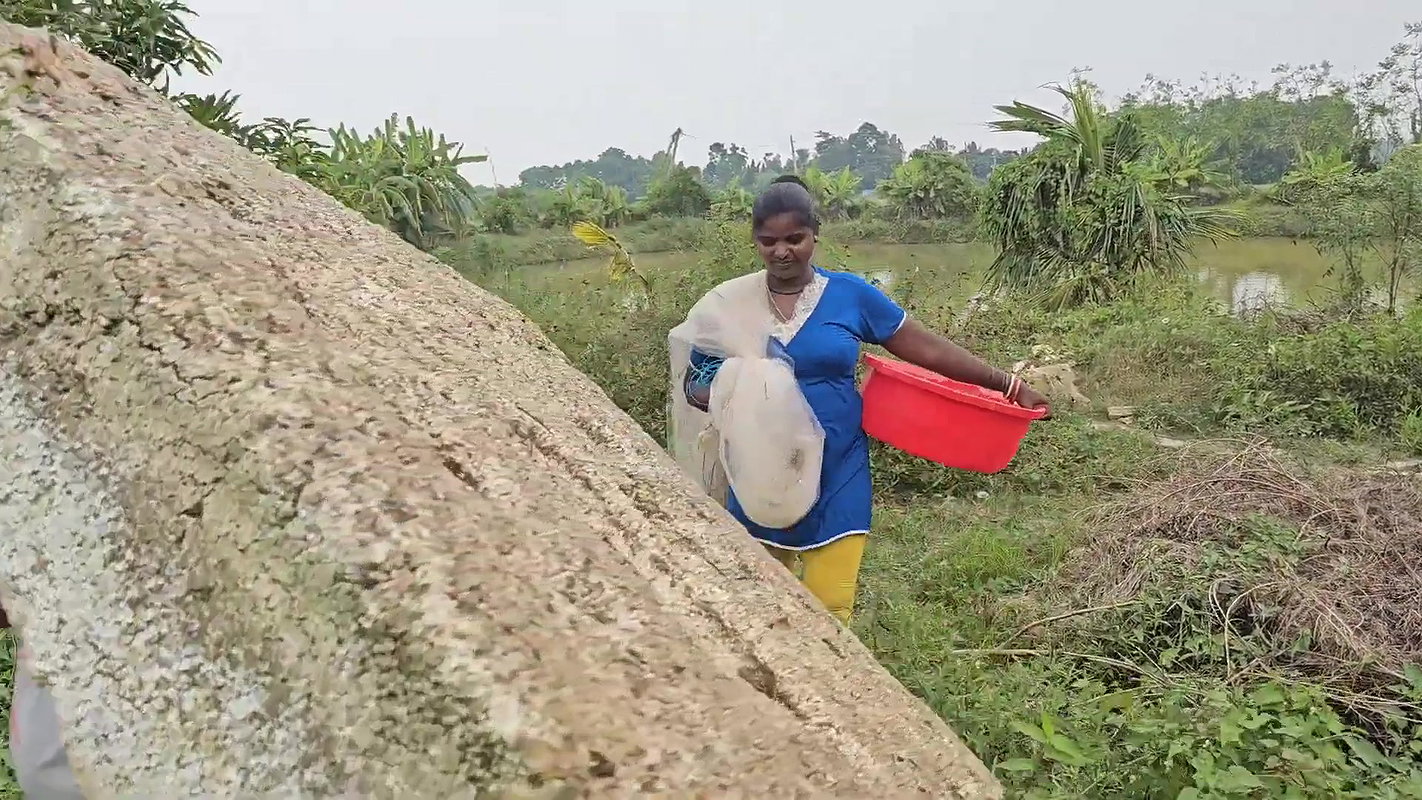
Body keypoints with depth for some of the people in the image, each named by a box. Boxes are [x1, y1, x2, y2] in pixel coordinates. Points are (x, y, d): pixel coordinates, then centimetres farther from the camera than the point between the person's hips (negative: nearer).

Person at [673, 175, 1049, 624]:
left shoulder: (849, 294, -2)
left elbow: (928, 349, 2)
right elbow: (694, 387, 3)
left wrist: (1008, 385, 2)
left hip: (835, 478, 0)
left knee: (829, 612, 0)